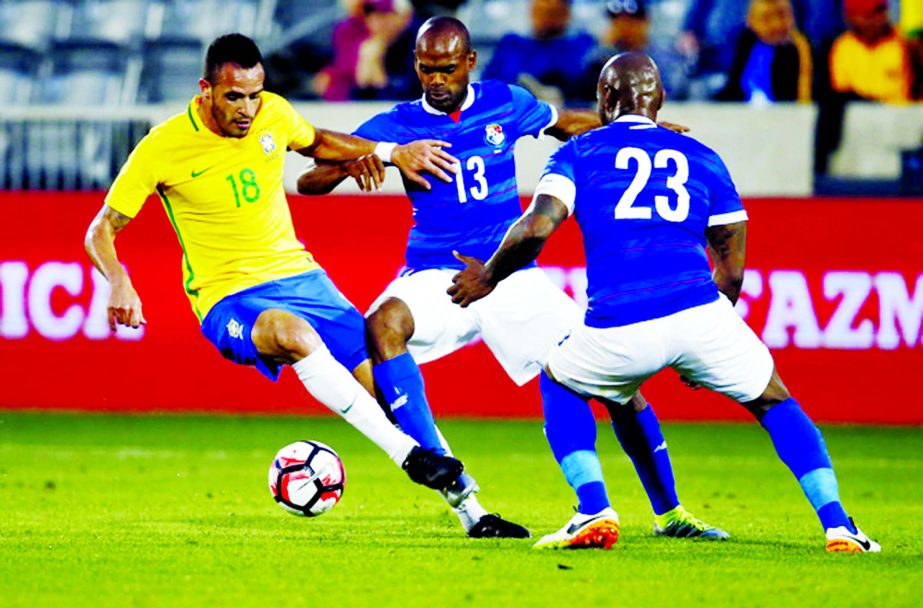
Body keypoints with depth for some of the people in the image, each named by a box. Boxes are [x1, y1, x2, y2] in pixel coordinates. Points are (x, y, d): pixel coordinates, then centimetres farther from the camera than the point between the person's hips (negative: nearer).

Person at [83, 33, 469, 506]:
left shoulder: (273, 113, 0)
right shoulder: (162, 148, -12)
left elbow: (316, 143, 25)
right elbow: (102, 230, -6)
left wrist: (391, 152, 13)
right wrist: (119, 283, -25)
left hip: (297, 274, 5)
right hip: (228, 301, -5)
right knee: (292, 333, -38)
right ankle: (407, 454, -36)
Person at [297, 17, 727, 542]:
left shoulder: (505, 104, 4)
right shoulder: (396, 125, -1)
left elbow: (565, 123, 25)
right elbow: (308, 181, -5)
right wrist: (350, 165, -26)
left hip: (512, 277, 2)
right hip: (436, 277, -2)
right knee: (383, 323, -35)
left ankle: (669, 512, 12)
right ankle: (459, 498, -36)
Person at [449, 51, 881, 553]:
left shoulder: (579, 152, 16)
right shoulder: (701, 158, 23)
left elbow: (536, 228, -1)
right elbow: (731, 270, 22)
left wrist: (487, 277, 16)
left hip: (617, 331, -1)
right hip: (699, 312, 1)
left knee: (559, 384, 30)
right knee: (775, 403, 23)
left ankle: (594, 512, 12)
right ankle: (837, 525, 8)